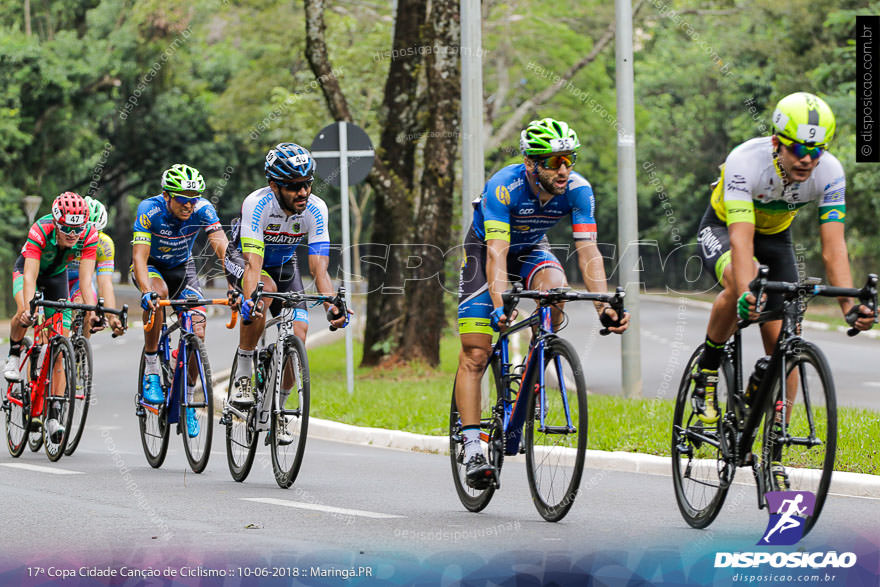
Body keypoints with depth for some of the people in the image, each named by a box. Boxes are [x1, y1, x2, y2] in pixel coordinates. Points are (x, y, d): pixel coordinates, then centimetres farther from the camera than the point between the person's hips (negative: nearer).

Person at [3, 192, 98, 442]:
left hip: (57, 276, 2)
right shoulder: (40, 231, -38)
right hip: (26, 269, -2)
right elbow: (30, 276, -44)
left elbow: (86, 279, -34)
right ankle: (14, 356, -6)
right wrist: (28, 308, -59)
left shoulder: (89, 236, -31)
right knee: (24, 312, -36)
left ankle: (54, 416, -4)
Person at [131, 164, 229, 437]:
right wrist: (146, 292, -53)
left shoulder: (203, 210, -25)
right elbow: (139, 256, -36)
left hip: (182, 268, 2)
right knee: (158, 292, -37)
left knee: (197, 334, -14)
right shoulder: (150, 210, -30)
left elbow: (221, 246, -35)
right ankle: (151, 370, -22)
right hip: (151, 266, -2)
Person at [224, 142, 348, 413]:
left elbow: (319, 268, -30)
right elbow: (254, 264, -42)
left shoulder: (315, 209, -25)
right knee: (265, 288, -38)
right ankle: (243, 374, -25)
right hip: (242, 261, -4)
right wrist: (249, 302, -60)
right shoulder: (257, 204, -35)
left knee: (298, 338, -14)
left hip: (284, 266, 4)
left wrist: (332, 307, -47)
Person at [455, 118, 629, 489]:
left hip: (531, 248, 3)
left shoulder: (578, 190, -26)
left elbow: (588, 252, -29)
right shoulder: (504, 187, -35)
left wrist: (604, 307, -42)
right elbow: (497, 253, -41)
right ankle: (472, 448, -10)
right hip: (485, 246, -3)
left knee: (555, 290, -32)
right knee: (476, 354, -12)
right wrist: (501, 304, -55)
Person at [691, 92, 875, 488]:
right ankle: (706, 373, -16)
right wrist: (748, 293, -60)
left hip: (775, 237, 3)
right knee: (739, 283, -39)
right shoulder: (746, 162, -36)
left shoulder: (829, 173, -26)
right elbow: (741, 238, -45)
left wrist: (849, 305, -43)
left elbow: (833, 246, -29)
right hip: (722, 229, -3)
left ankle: (773, 456, 1)